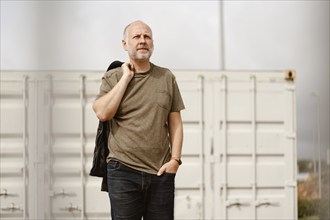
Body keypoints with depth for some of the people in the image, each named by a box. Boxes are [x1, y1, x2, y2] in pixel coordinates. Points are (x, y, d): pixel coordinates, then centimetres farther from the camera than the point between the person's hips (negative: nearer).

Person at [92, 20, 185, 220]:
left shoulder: (167, 77, 9)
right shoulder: (113, 78, 4)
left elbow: (175, 123, 9)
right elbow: (103, 113, -13)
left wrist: (175, 159, -3)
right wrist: (126, 77, -8)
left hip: (161, 173, 2)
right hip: (123, 171, -2)